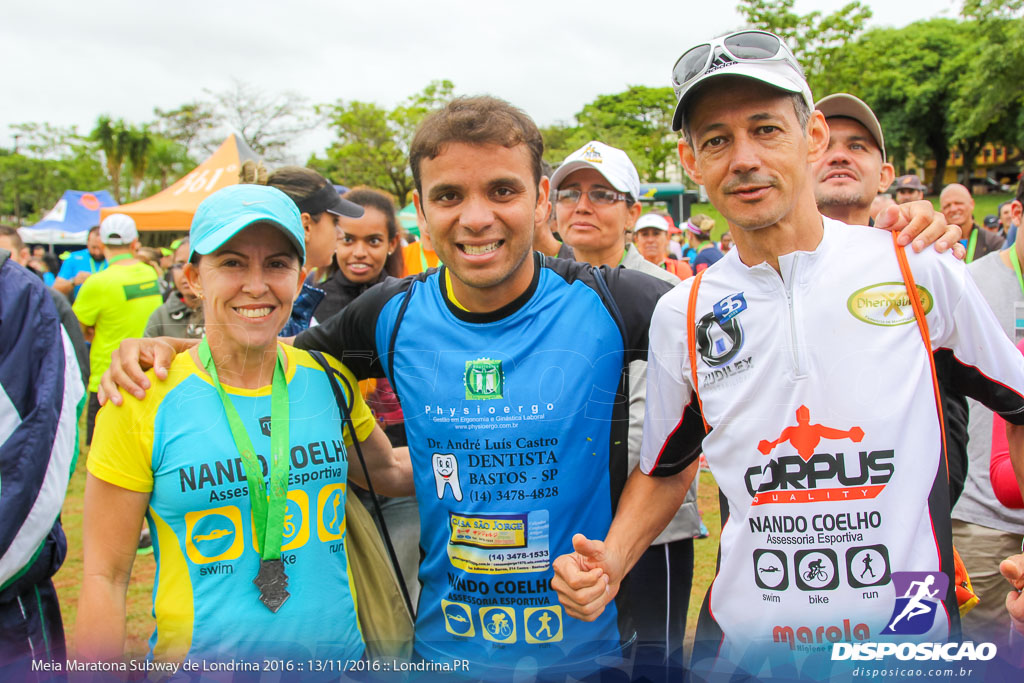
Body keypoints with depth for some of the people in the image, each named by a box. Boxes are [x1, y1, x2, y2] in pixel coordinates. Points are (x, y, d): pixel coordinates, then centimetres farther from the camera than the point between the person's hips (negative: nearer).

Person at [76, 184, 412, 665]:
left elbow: (388, 472, 13)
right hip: (200, 658, -3)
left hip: (341, 652, 4)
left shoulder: (330, 381, -4)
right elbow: (104, 576, -8)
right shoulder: (143, 402, -13)